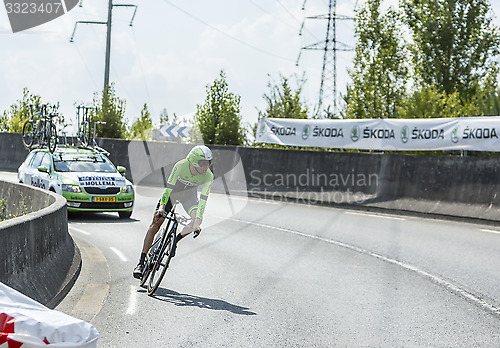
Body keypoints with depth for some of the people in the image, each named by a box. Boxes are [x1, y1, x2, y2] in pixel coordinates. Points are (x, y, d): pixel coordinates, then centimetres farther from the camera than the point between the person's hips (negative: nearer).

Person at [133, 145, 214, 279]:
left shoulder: (208, 176, -29)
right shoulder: (181, 166, -35)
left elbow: (203, 199, -29)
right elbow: (169, 187, -33)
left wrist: (198, 222, -37)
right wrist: (162, 206, -45)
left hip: (189, 195, 2)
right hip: (173, 191, -2)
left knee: (196, 220, -27)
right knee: (155, 225, -8)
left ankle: (176, 240, 1)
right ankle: (141, 262, -1)